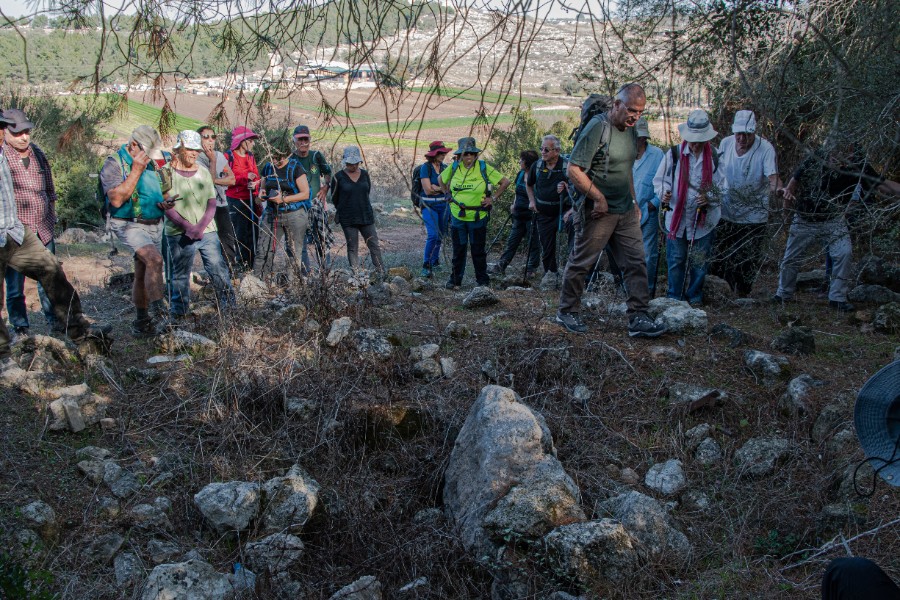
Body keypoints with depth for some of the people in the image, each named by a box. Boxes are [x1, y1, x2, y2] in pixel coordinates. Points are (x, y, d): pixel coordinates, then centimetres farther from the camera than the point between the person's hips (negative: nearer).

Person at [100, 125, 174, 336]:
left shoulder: (150, 164, 12)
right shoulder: (114, 164, -11)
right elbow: (116, 200, -23)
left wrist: (163, 203, 3)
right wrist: (136, 170, -22)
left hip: (154, 225, 7)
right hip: (130, 225, -7)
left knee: (144, 274, 11)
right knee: (155, 260, -28)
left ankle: (141, 323, 18)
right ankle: (158, 311, -24)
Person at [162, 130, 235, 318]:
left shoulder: (203, 173, 8)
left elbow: (212, 203, 5)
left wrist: (201, 226, -10)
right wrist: (187, 226, -16)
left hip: (207, 231, 3)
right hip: (179, 234, -3)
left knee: (219, 270, -1)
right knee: (180, 276, 6)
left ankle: (229, 308, 7)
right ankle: (179, 314, 18)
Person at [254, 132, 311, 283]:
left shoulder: (295, 168, -7)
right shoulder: (268, 168, 9)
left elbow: (305, 194, -9)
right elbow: (263, 189, 22)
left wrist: (283, 199, -17)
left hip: (294, 215, -4)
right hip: (272, 214, 5)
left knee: (294, 252, 2)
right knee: (264, 251, -2)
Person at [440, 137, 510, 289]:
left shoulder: (484, 168, -8)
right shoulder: (454, 168, 0)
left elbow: (505, 182, -3)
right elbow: (441, 179, 20)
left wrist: (493, 198, -4)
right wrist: (449, 195, 11)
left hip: (478, 217, -2)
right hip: (457, 216, 2)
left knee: (478, 250, 6)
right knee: (458, 249, 9)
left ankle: (483, 280, 18)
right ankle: (455, 279, 22)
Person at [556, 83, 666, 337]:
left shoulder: (630, 130, 12)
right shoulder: (598, 128, -15)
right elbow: (574, 170, -20)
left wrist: (633, 201, 19)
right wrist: (599, 199, -19)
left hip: (625, 211, 8)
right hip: (598, 211, -8)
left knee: (636, 262, 3)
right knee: (581, 263, 3)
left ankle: (638, 318, 6)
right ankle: (567, 312, 18)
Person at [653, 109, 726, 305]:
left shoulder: (715, 156, -1)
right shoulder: (674, 154, -2)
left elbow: (722, 186, 4)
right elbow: (660, 179, 3)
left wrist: (709, 197, -15)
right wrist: (664, 192, -18)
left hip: (705, 219, 1)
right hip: (677, 216, 0)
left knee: (700, 262, 9)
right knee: (675, 260, 6)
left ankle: (695, 298, 27)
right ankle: (674, 298, 21)